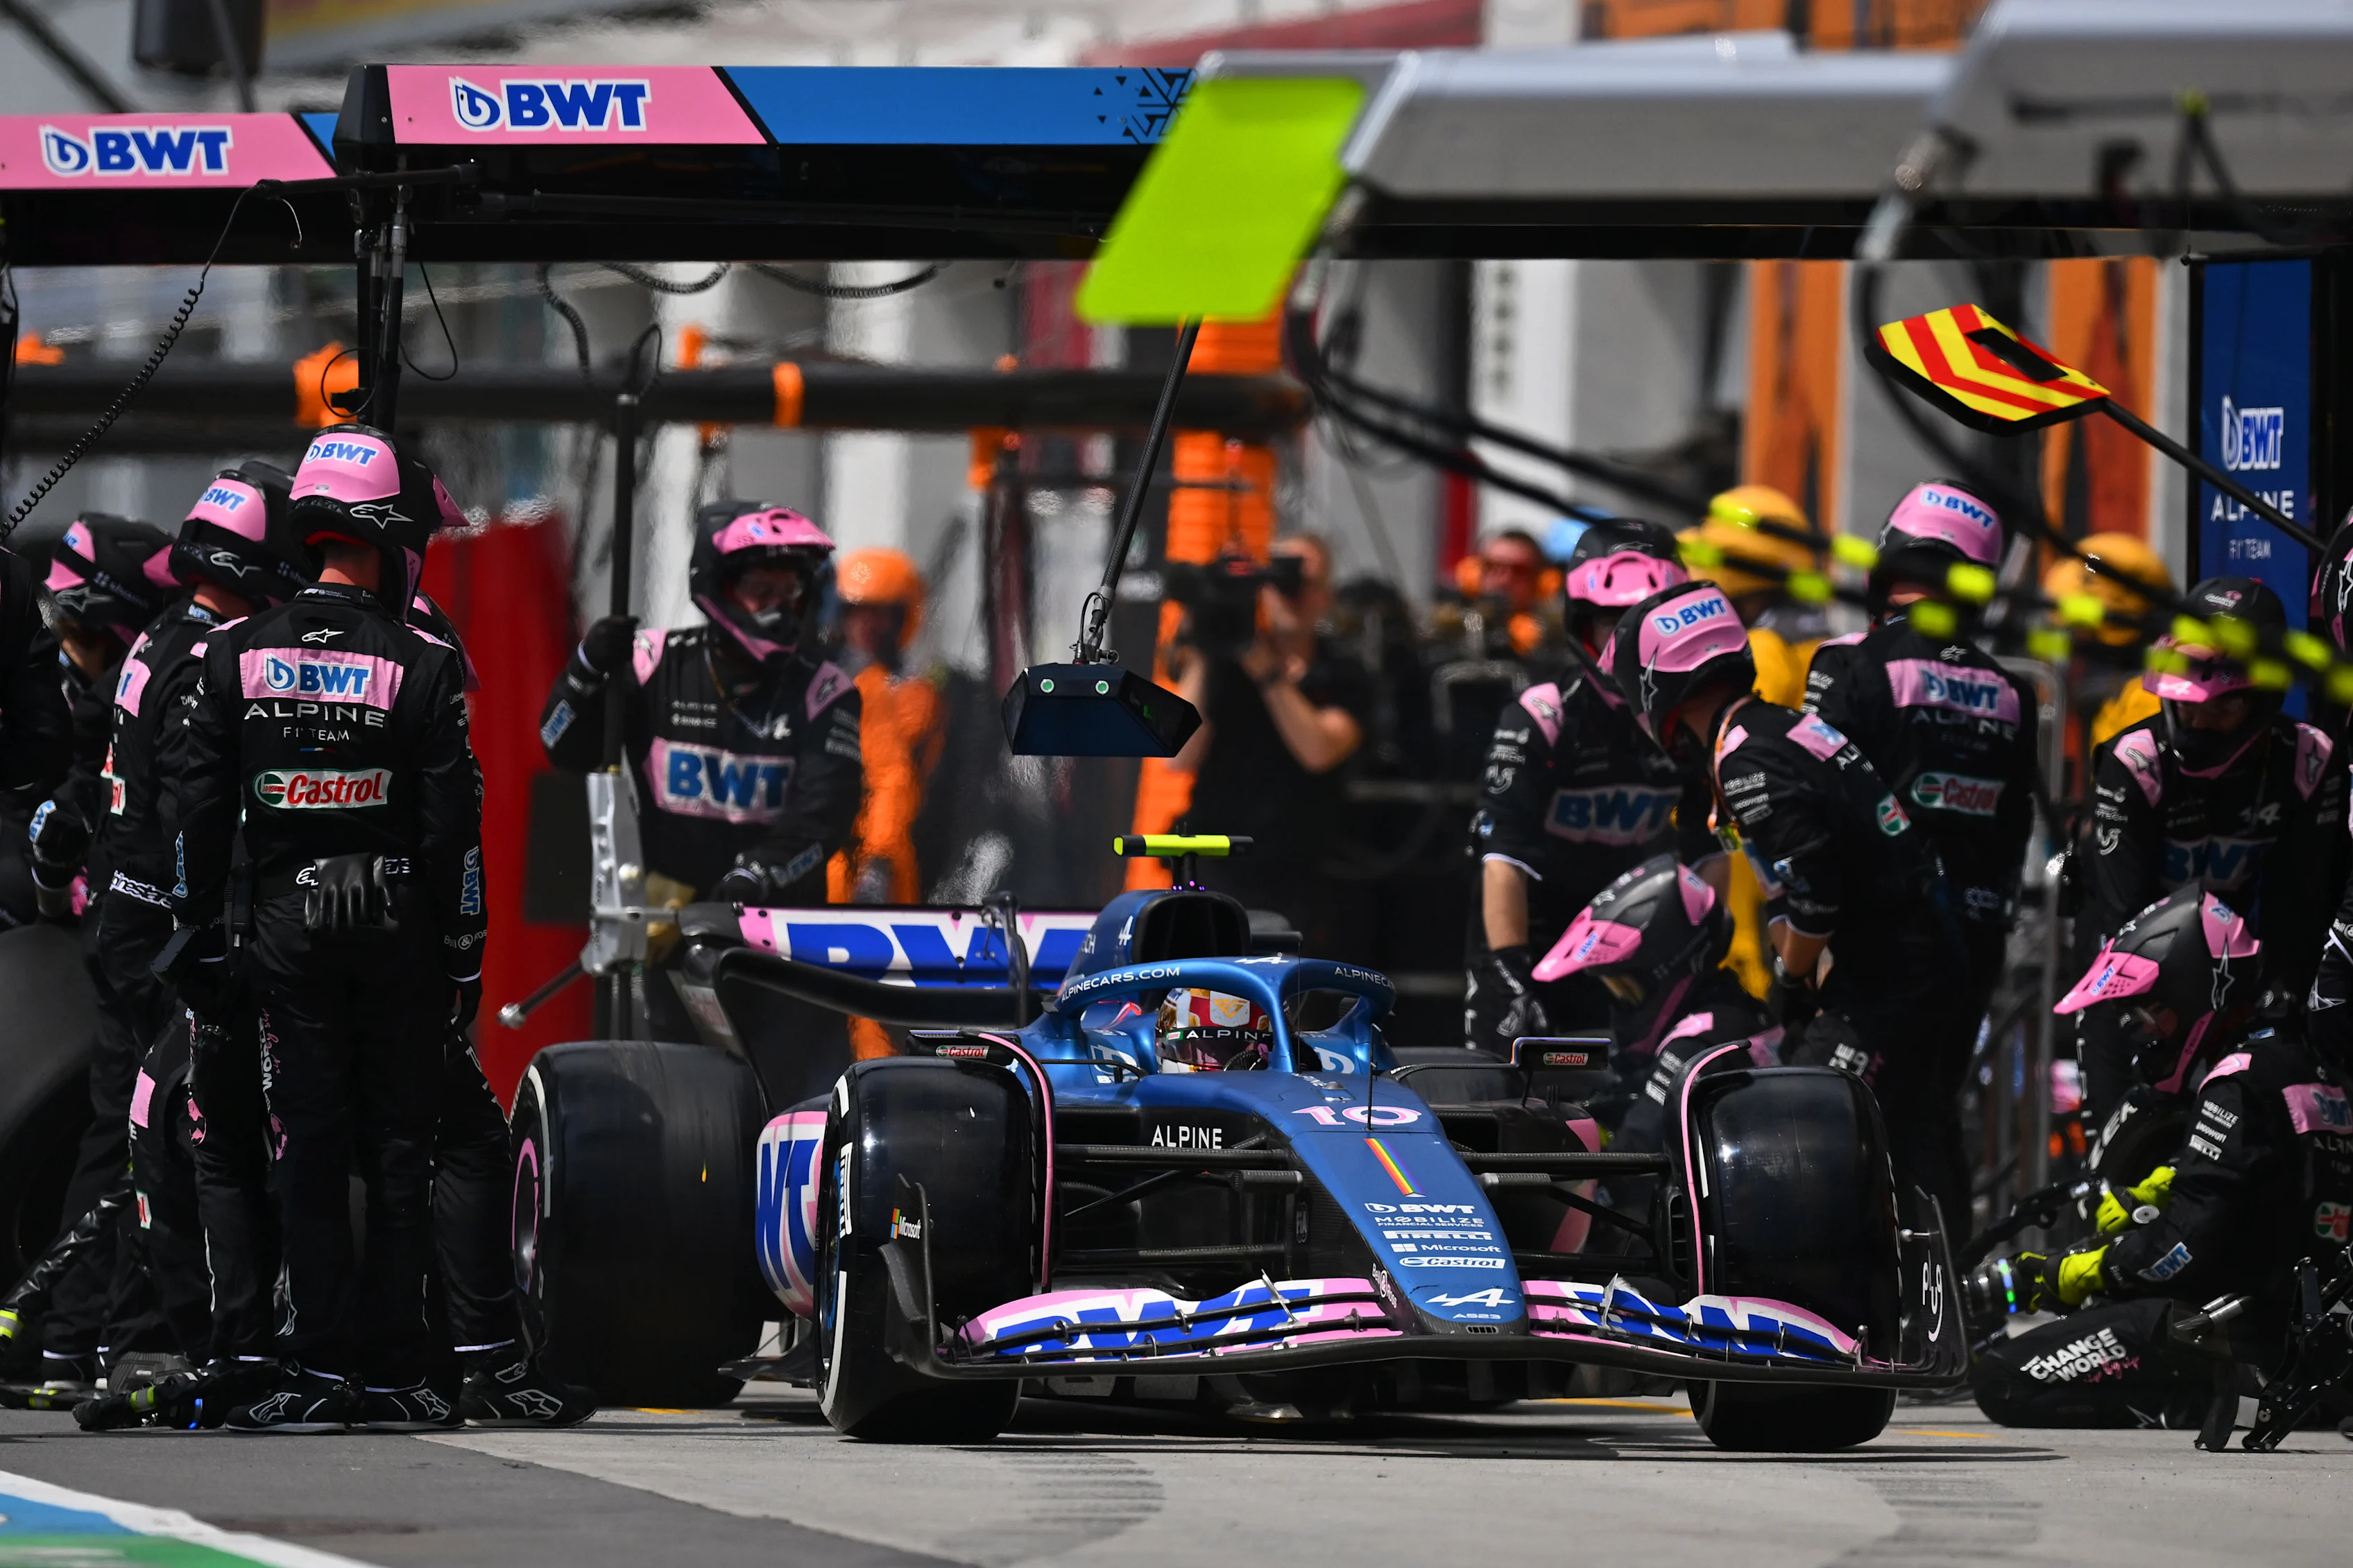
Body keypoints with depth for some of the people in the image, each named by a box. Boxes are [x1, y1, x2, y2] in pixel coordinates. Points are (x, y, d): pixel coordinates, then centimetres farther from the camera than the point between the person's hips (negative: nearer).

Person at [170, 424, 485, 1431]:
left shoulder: (239, 659, 0)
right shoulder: (422, 670, -6)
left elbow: (203, 815, 2)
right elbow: (453, 828, -5)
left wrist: (200, 934, 9)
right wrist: (464, 955, 2)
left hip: (286, 924, 1)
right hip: (396, 930, -1)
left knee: (310, 1156, 3)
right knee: (397, 1156, 6)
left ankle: (321, 1371, -2)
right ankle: (391, 1375, 6)